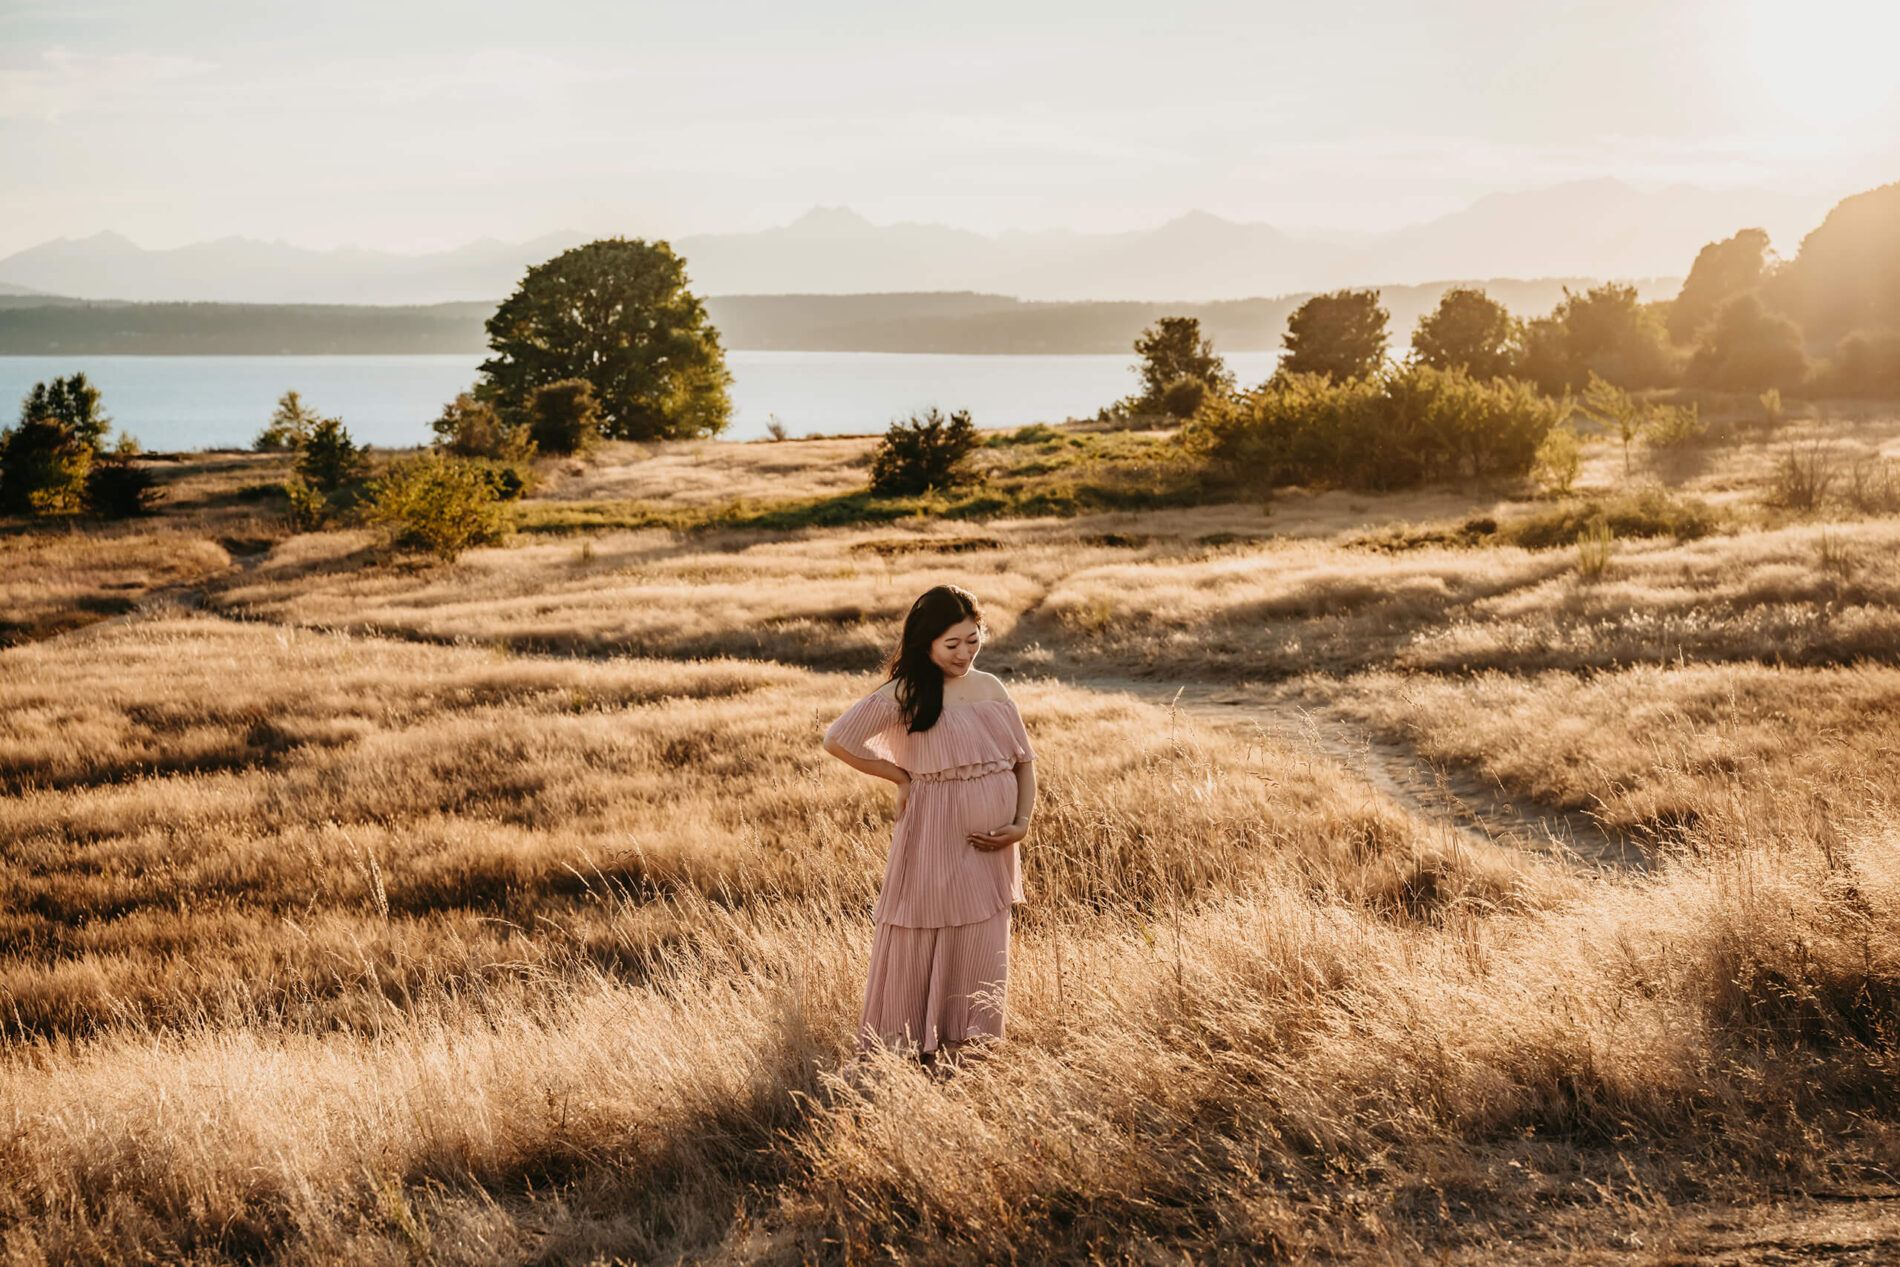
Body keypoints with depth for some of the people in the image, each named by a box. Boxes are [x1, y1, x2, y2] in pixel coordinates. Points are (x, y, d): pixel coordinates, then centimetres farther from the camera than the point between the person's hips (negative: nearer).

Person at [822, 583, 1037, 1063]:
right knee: (921, 944, 3)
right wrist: (902, 776, -3)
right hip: (934, 841, -5)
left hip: (991, 847, 5)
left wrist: (1021, 823, -2)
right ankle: (902, 1046, 16)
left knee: (980, 947, 8)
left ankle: (955, 1045, 19)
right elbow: (837, 740, -6)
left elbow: (1024, 760, 12)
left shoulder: (990, 688, 9)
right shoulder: (906, 694, -6)